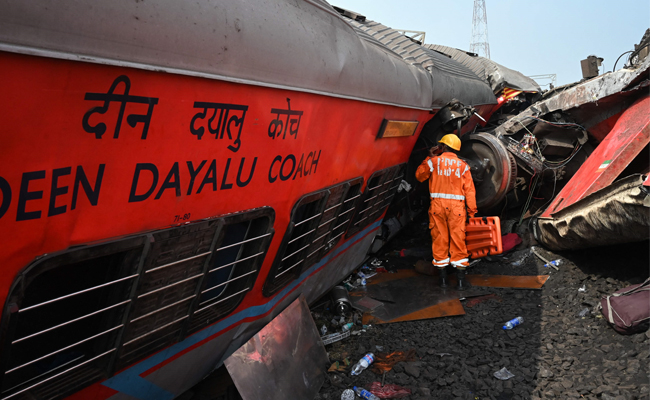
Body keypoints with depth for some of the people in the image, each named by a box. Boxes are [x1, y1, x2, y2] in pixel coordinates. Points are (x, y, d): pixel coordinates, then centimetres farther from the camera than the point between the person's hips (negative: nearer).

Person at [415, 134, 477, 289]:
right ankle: (461, 279, 6)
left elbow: (419, 176, 17)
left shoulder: (434, 161, 2)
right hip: (457, 207, 0)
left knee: (439, 240, 7)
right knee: (458, 241, 4)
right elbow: (469, 190, 3)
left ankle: (443, 278, 12)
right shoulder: (463, 165, 5)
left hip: (437, 205, 0)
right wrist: (471, 211, 8)